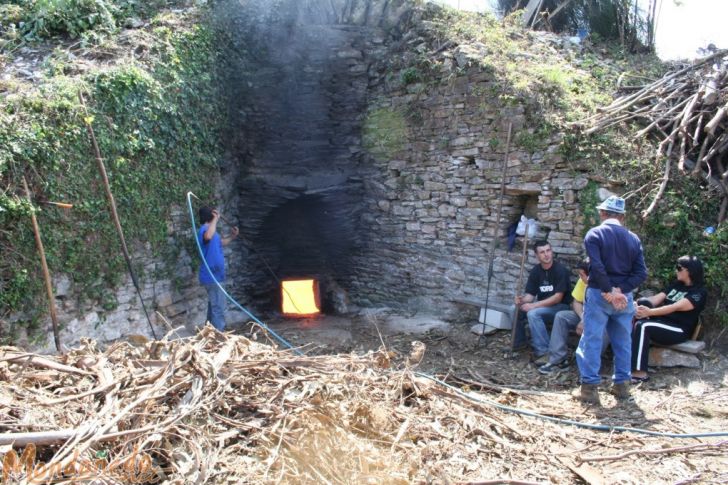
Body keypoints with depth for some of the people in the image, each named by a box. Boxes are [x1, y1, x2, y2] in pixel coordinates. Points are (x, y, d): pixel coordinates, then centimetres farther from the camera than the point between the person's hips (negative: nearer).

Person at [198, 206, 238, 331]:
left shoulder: (211, 229, 14)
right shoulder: (204, 229, -18)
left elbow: (220, 242, 31)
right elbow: (208, 236, -44)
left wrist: (231, 237, 16)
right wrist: (215, 219, -33)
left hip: (214, 275, 11)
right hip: (212, 276, -11)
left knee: (214, 306, 20)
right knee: (218, 307, -9)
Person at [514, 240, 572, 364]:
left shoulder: (560, 270, -17)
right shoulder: (535, 271, 1)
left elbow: (558, 297, -22)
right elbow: (530, 294, -1)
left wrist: (534, 305, -27)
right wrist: (522, 300, -26)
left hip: (560, 307, -6)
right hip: (541, 306, 6)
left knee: (533, 313, -32)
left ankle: (543, 352, -25)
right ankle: (519, 342, 6)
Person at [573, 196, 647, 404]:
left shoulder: (594, 234, -8)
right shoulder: (633, 238, 6)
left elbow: (597, 267, -20)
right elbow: (641, 273, -2)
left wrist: (609, 292, -13)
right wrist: (620, 290, -8)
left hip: (598, 294, -4)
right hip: (624, 296, 4)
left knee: (591, 340, 1)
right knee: (623, 341, 15)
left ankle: (589, 388, 1)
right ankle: (622, 385, 23)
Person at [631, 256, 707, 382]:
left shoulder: (699, 292, -6)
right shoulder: (676, 284, 18)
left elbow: (676, 307, -21)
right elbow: (657, 298, 5)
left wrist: (650, 312, -34)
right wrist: (639, 305, -15)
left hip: (679, 330, -7)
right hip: (662, 322, 7)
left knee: (642, 326, -33)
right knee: (643, 302, -20)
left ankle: (639, 372, -37)